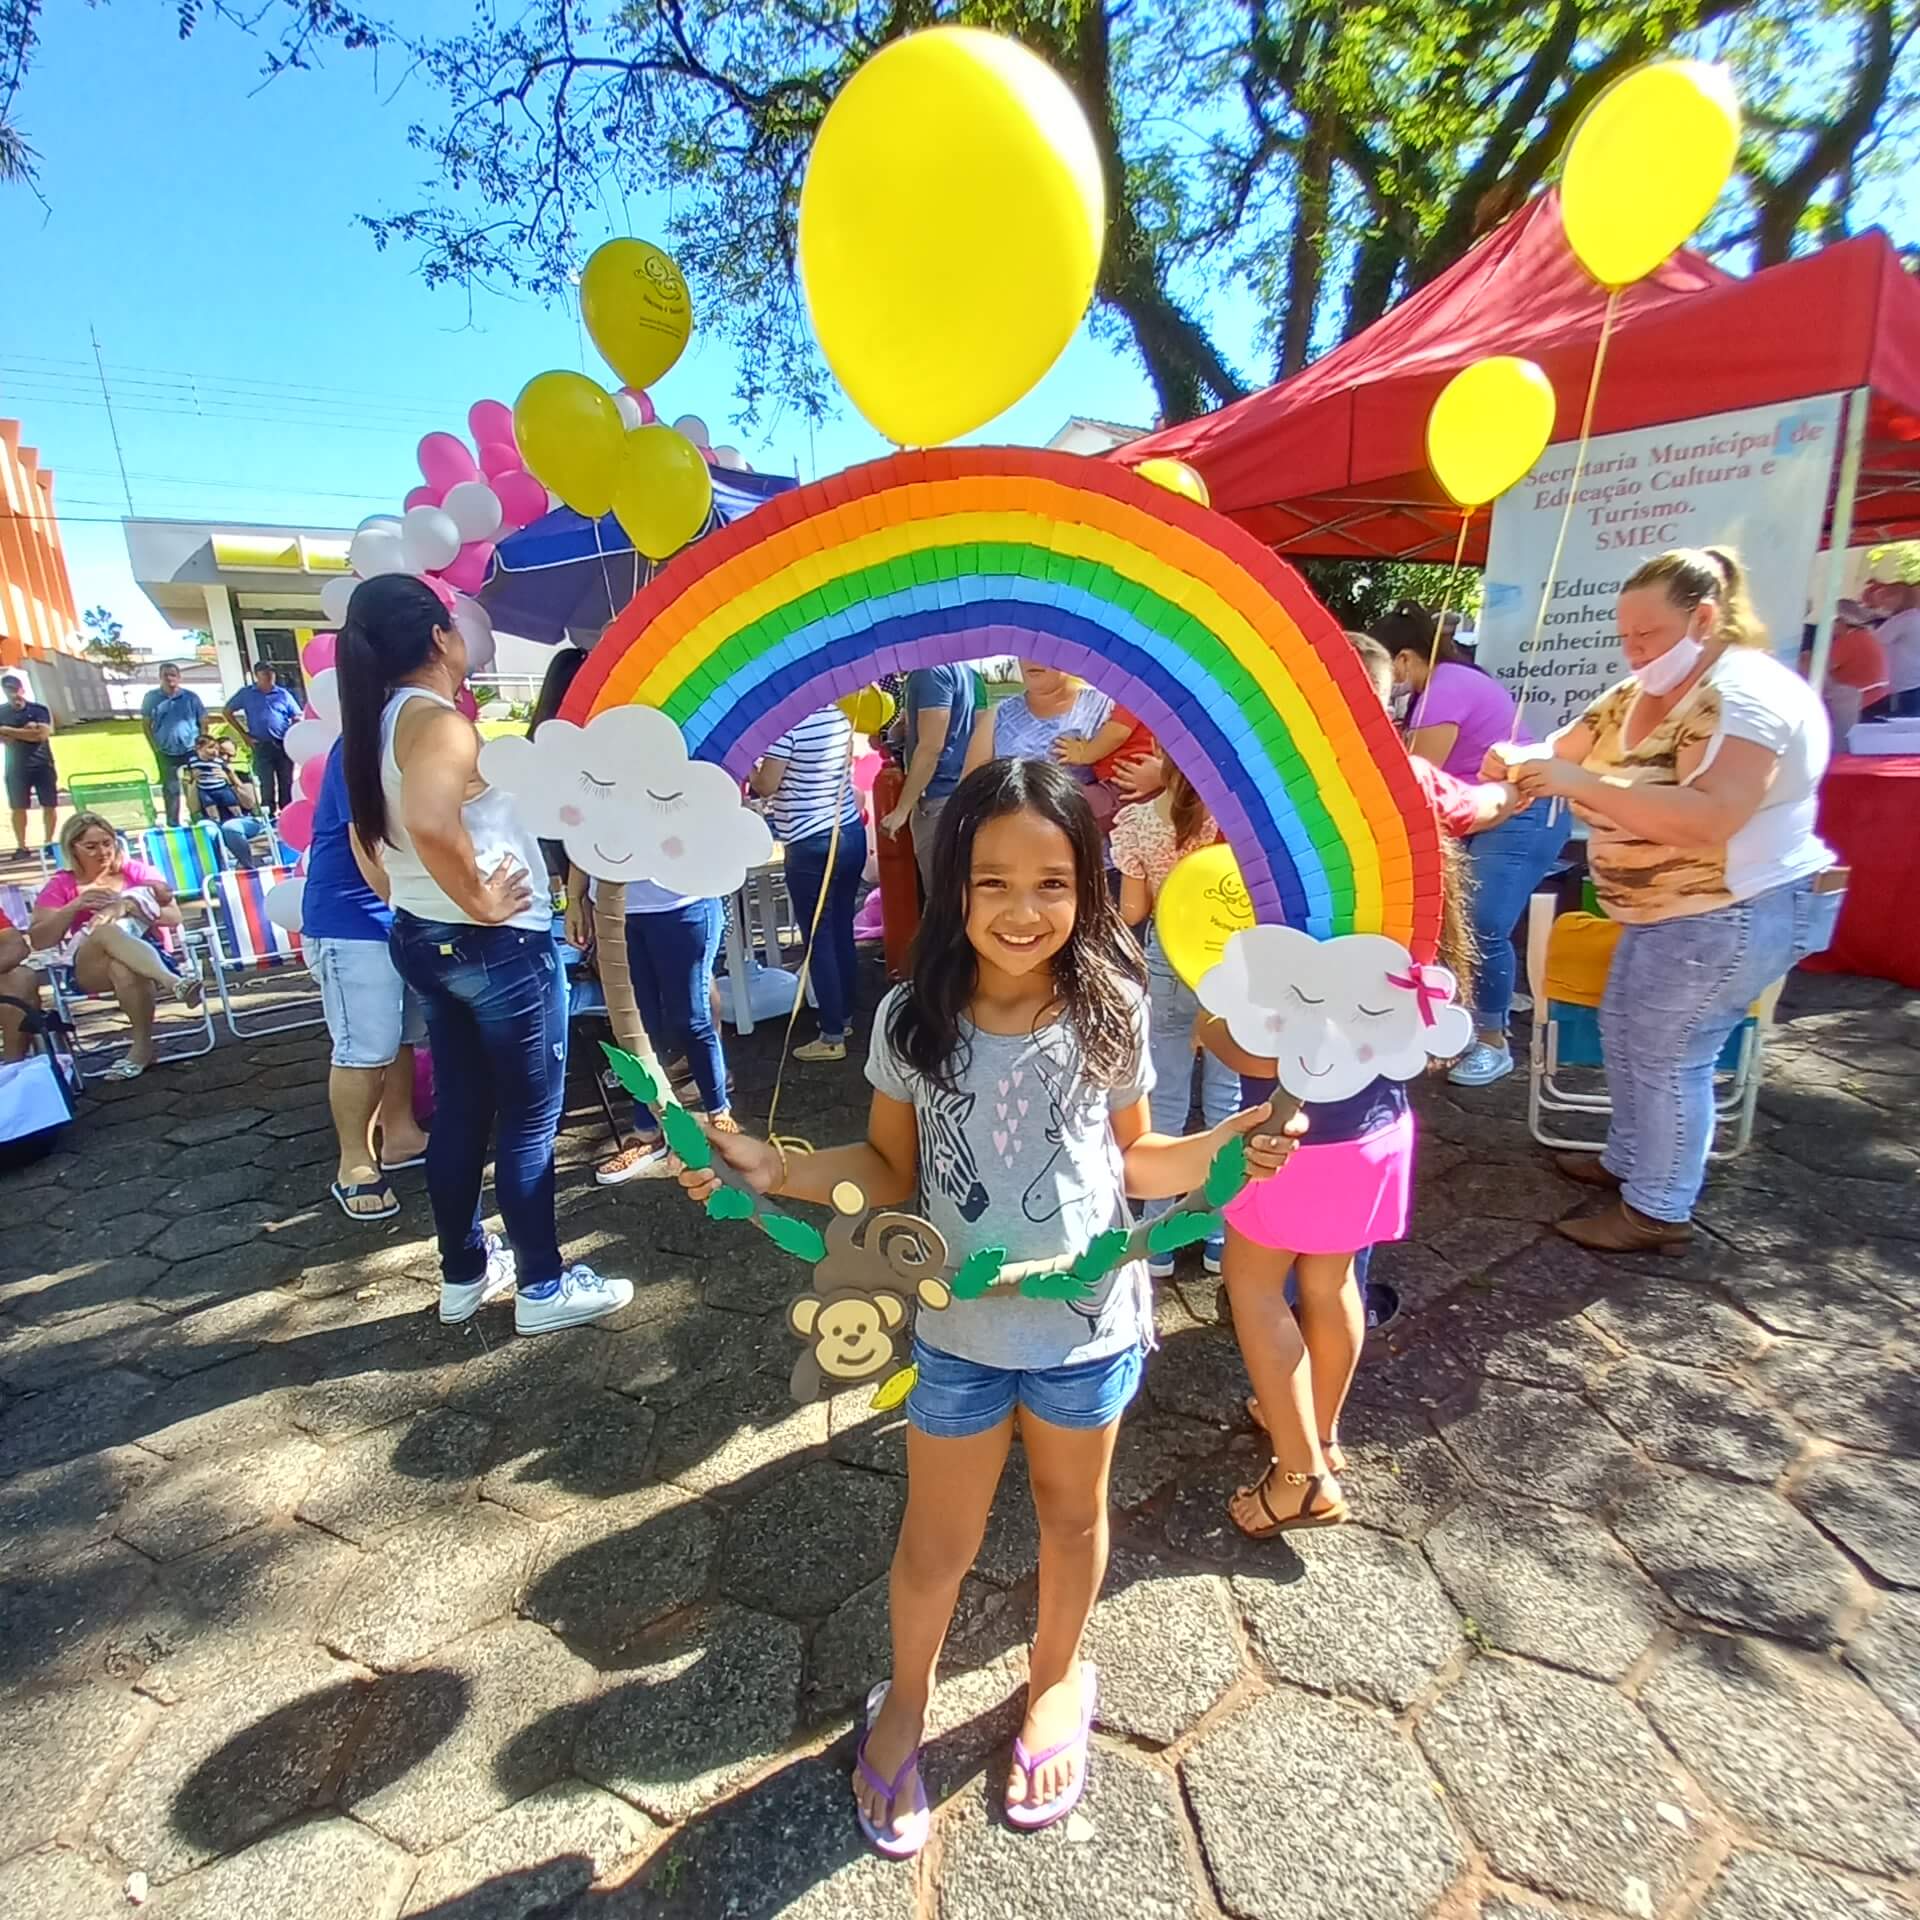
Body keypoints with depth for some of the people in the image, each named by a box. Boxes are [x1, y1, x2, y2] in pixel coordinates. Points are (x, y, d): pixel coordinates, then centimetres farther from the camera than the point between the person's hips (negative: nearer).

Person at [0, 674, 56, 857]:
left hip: (42, 765, -1)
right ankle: (21, 846, 7)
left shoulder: (38, 709, -2)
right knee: (18, 807, 2)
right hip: (16, 767, 1)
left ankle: (48, 842, 16)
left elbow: (43, 734, -15)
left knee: (49, 805, 2)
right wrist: (25, 731, -17)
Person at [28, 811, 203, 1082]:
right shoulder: (60, 886, 14)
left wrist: (130, 908, -11)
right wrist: (75, 906, -8)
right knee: (105, 931, -35)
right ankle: (173, 982, -52)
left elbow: (174, 917, 6)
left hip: (146, 953, 1)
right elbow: (38, 940, 5)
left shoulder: (137, 871, 15)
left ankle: (142, 1045, -28)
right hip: (90, 969, 0)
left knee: (124, 969, -37)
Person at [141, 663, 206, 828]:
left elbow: (203, 723, 5)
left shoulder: (191, 697, 1)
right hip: (166, 753, 1)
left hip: (192, 751, 0)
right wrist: (155, 748, -1)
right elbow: (146, 724, 5)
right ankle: (173, 825, 17)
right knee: (171, 789, 8)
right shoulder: (151, 698, 1)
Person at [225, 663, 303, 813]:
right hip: (262, 746, -1)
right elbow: (228, 712, 13)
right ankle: (269, 817, 6)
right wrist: (245, 735, 6)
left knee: (286, 784, 4)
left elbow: (296, 718, 11)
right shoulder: (246, 694, 6)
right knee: (267, 785, -1)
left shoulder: (283, 694, 8)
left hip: (284, 744, 1)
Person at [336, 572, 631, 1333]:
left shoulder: (379, 722, 9)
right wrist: (480, 901, -24)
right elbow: (431, 823, -37)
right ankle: (543, 1287, 16)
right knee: (530, 1118, 3)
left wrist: (414, 899, 19)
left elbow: (371, 832, 20)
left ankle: (464, 1273, 31)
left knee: (459, 1111, 18)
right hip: (499, 946, -9)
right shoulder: (440, 722, -19)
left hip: (423, 941, 9)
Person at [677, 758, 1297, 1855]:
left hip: (1090, 1325, 1)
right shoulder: (913, 1022, -15)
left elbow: (1130, 1159, -2)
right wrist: (780, 1170, -17)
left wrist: (1222, 1149, -19)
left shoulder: (1112, 1013, -14)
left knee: (1072, 1511, 25)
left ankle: (1059, 1674, 57)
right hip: (961, 1333, 0)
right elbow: (891, 1170, -4)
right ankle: (907, 1699, 51)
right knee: (938, 1541, 18)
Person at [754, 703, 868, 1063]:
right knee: (842, 932, 17)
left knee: (819, 940, 1)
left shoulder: (785, 725, -16)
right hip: (851, 834, 8)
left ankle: (832, 1037, 7)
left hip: (812, 847, -7)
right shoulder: (838, 715, 6)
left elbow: (765, 786, -10)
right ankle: (844, 1016, 30)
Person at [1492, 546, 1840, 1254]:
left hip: (1735, 915, -10)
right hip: (1668, 912, 10)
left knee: (1667, 1056, -2)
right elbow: (1561, 752, 4)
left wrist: (1582, 785, -37)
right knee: (1624, 1032, 18)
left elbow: (1709, 820, -35)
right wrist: (1517, 763, -19)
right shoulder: (1639, 693, 6)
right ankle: (1627, 1160, 37)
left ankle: (1659, 1213, 13)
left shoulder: (1747, 694, -22)